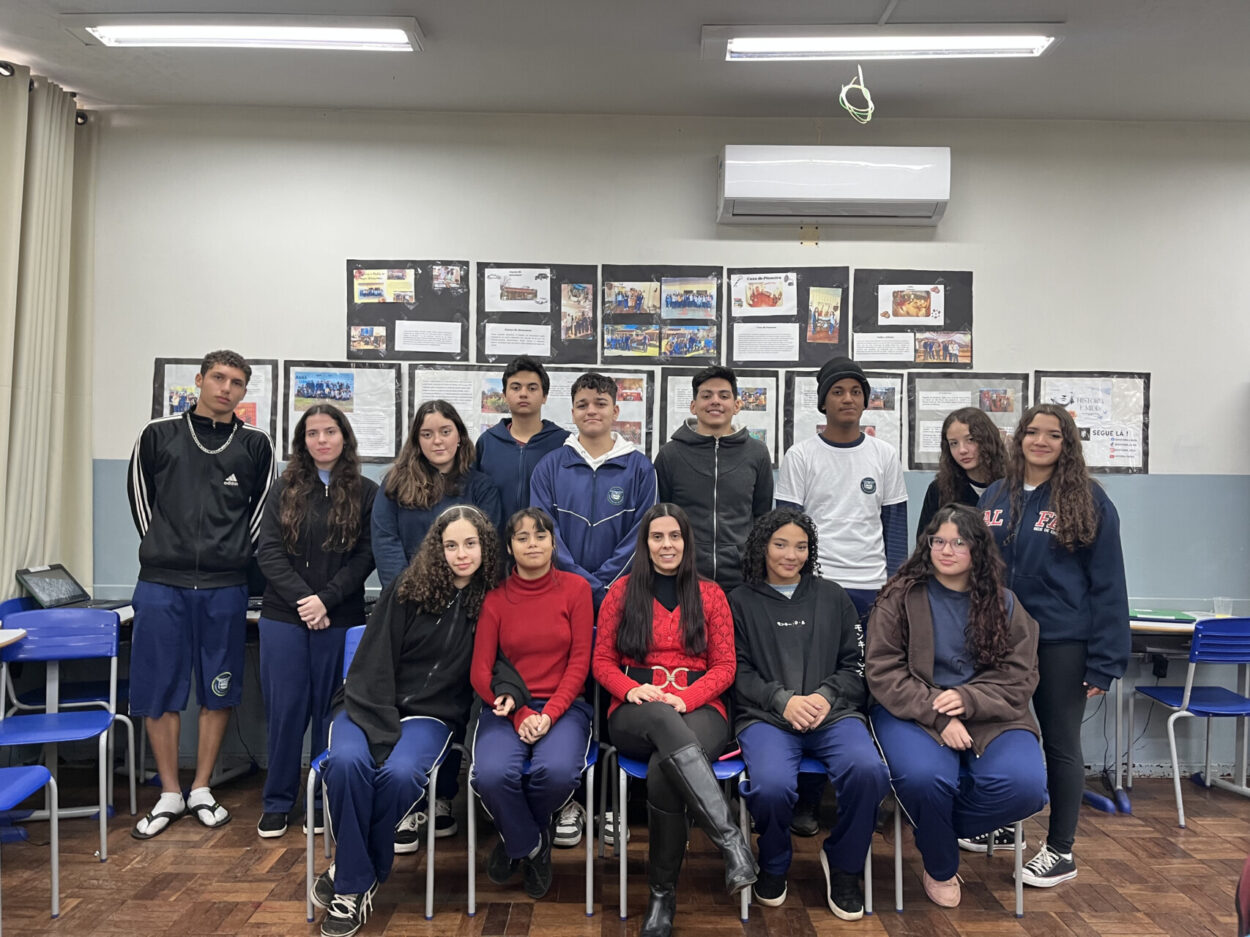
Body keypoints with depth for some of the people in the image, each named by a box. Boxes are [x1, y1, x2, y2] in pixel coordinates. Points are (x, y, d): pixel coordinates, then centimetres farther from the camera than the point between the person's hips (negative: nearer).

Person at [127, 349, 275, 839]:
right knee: (159, 689, 4)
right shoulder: (158, 436, 5)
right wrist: (159, 549, 6)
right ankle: (169, 795, 18)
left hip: (225, 587, 0)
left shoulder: (255, 445, 5)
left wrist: (238, 555, 6)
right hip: (161, 583, 0)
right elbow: (139, 495, 11)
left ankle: (202, 790, 22)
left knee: (219, 689, 7)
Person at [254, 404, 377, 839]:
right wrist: (301, 599, -12)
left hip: (340, 619, -1)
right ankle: (277, 803, 18)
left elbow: (365, 556, -3)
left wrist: (326, 599, -13)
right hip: (283, 617, 1)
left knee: (330, 709, 6)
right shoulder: (285, 488, 7)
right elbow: (269, 551, -1)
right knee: (285, 708, 5)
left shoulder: (366, 493, 3)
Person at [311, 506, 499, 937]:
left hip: (431, 714, 0)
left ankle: (349, 874, -7)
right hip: (369, 706, 0)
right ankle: (356, 883, -15)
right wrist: (384, 734, -16)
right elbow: (374, 663, -7)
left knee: (400, 774, -32)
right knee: (348, 762, -32)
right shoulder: (407, 590, -3)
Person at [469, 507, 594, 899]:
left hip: (562, 705, 0)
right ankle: (531, 845, 5)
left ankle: (516, 839, 6)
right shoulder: (495, 597, 3)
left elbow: (579, 662, -1)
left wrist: (548, 715, -13)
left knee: (557, 772, -31)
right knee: (491, 775, -29)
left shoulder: (575, 588, 2)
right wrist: (519, 715, -12)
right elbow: (481, 671, 1)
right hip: (507, 707, 1)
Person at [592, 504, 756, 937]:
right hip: (636, 715, 0)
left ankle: (663, 894, -20)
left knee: (663, 772, -36)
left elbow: (724, 667, 6)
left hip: (699, 709, 0)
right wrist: (631, 688, -12)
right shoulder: (622, 592, 10)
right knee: (661, 717, -40)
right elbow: (601, 661, 10)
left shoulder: (709, 594, 10)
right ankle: (731, 840, -43)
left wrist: (684, 697, -13)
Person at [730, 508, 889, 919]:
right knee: (772, 785, -33)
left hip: (834, 712, 2)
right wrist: (783, 700, -10)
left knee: (868, 770, -30)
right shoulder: (741, 601, 12)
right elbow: (738, 671, 5)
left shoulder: (832, 597, 18)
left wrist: (826, 695, -5)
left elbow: (854, 665, 15)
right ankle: (774, 865, 3)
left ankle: (843, 866, 0)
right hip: (765, 715, -2)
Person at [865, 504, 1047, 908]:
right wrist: (938, 716, -17)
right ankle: (940, 867, 2)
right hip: (913, 712, -2)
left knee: (1025, 785, -26)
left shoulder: (1003, 604, 8)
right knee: (924, 778, -33)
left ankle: (942, 825, 6)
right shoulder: (900, 597, 0)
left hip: (989, 715, 3)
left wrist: (966, 700, -15)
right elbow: (883, 671, -6)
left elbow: (1019, 676, 3)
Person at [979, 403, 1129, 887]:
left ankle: (1061, 851, 22)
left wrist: (1104, 661, -13)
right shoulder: (995, 497, 5)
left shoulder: (1088, 500, -7)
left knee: (1060, 743, 8)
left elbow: (1107, 584, -8)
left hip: (1061, 642, -4)